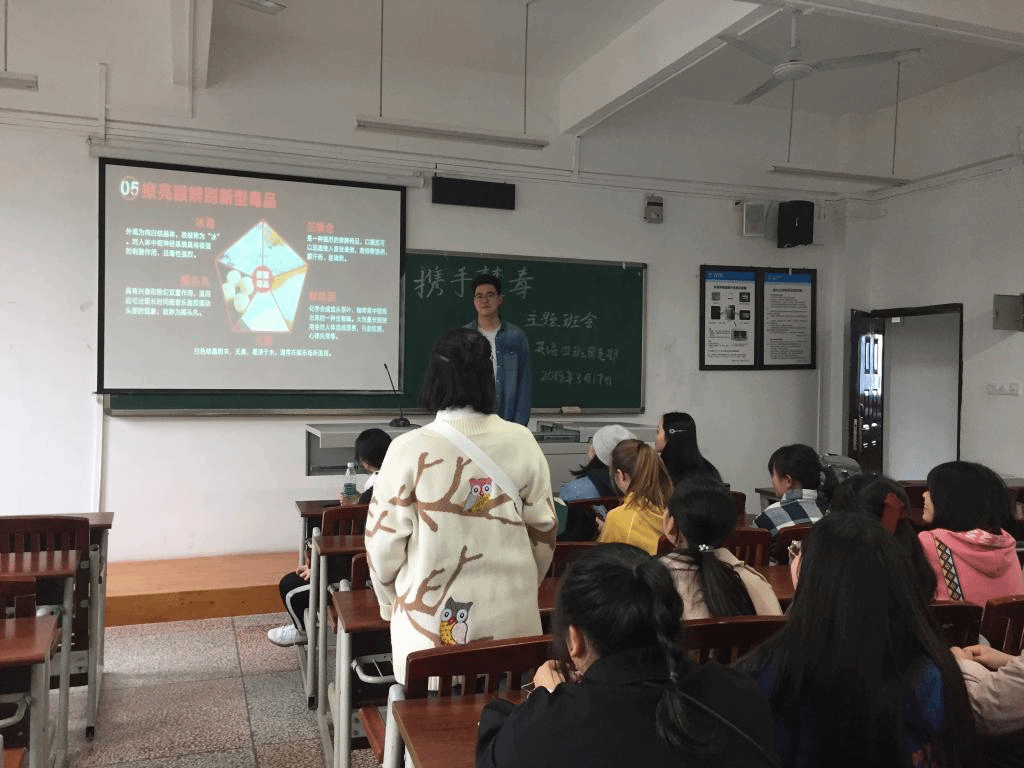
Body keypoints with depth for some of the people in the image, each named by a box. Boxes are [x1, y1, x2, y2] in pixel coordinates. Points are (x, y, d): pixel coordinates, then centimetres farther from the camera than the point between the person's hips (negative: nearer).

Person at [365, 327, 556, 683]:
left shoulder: (410, 449, -13)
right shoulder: (522, 443, -6)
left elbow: (384, 540, -8)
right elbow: (543, 530, 2)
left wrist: (390, 601, 12)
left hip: (432, 620, -2)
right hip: (510, 617, 2)